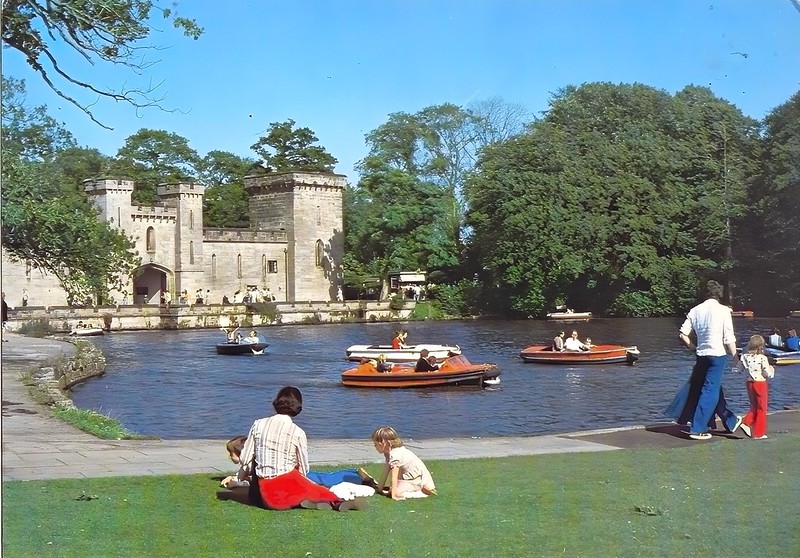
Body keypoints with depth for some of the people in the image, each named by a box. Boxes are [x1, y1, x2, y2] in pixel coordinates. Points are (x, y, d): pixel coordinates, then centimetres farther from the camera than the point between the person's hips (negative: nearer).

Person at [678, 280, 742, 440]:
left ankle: (731, 421, 33)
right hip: (718, 354, -6)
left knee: (716, 389, 18)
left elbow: (682, 334, 1)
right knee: (710, 391, -2)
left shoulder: (695, 310, 5)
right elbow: (729, 338, -11)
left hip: (701, 354, 6)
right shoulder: (723, 310, -8)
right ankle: (697, 430, -3)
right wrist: (734, 355, 1)